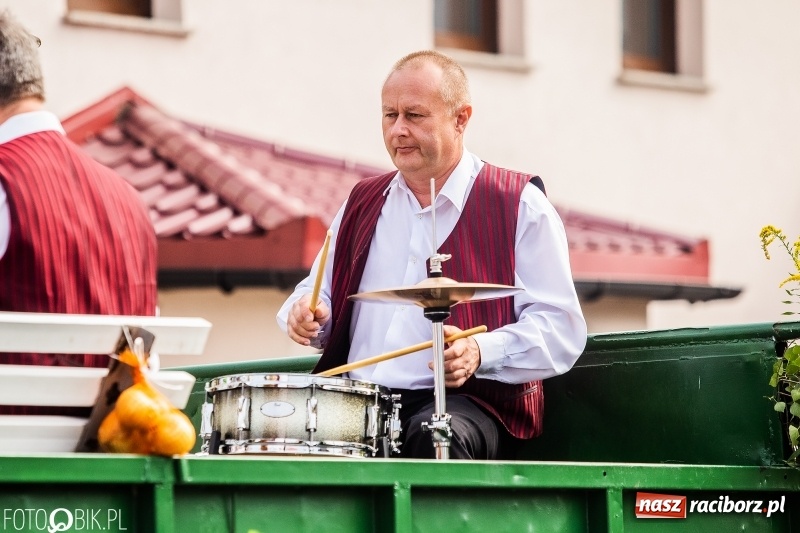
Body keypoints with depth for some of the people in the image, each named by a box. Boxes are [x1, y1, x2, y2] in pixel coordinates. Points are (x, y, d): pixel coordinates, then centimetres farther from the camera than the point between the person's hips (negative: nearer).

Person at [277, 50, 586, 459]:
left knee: (435, 436, -38)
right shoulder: (363, 202, 21)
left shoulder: (519, 206, 3)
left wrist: (480, 352, -21)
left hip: (468, 402, -4)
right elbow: (319, 292, 28)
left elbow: (561, 331, -4)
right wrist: (307, 315, 3)